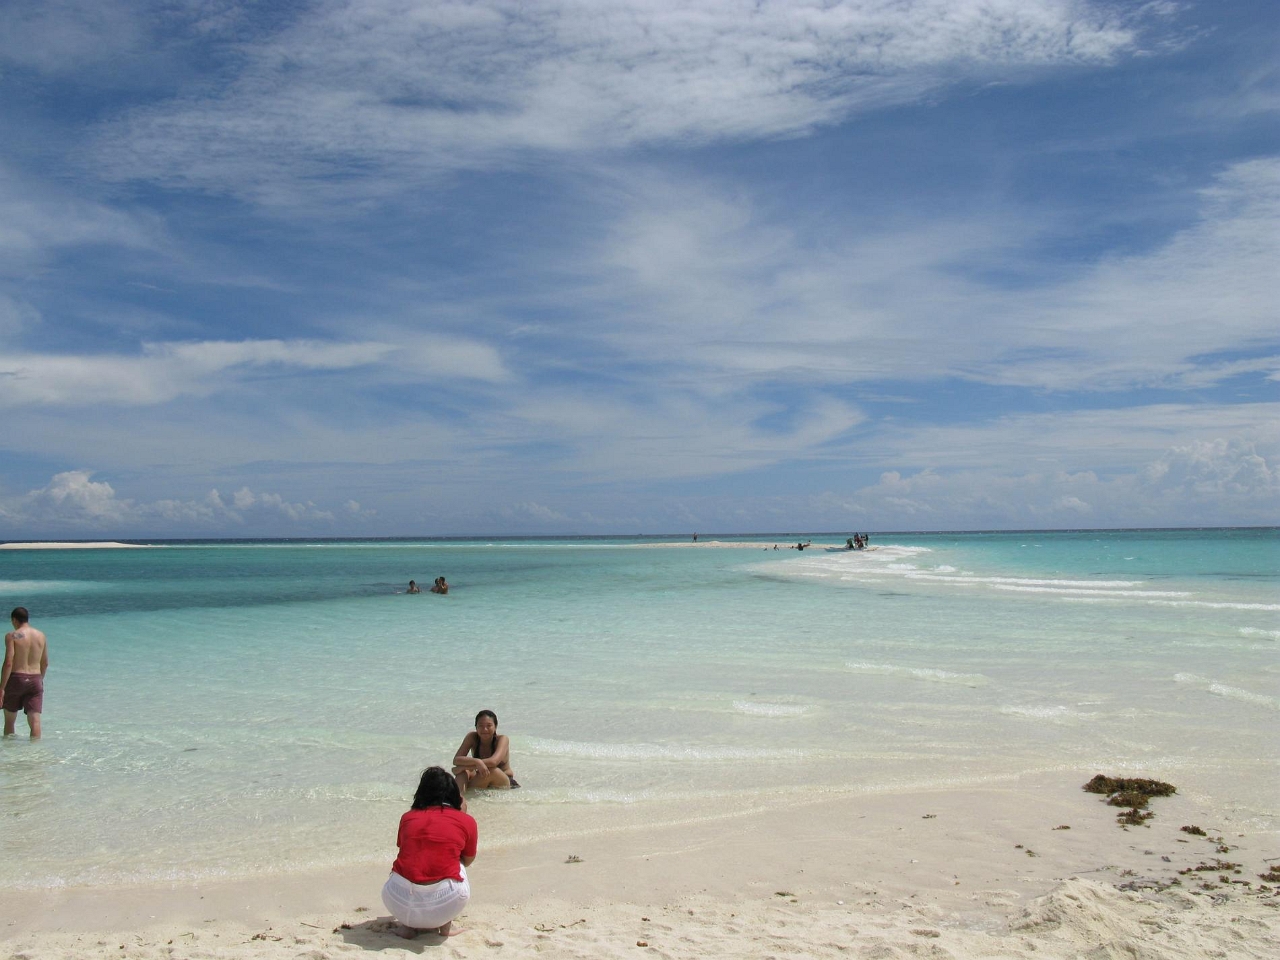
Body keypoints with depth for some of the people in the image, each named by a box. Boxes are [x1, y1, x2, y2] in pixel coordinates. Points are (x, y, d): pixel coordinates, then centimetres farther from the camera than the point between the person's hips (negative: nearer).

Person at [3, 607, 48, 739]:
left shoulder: (12, 636, -7)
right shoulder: (41, 636, 8)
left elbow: (8, 663, -14)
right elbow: (45, 663, 14)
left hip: (16, 678, -3)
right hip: (35, 680, 3)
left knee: (9, 720, 15)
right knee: (35, 720, -1)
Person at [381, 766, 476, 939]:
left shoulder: (407, 817, 13)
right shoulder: (466, 821, 8)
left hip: (399, 903, 2)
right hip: (444, 904, -2)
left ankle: (408, 924, 16)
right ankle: (445, 926, 19)